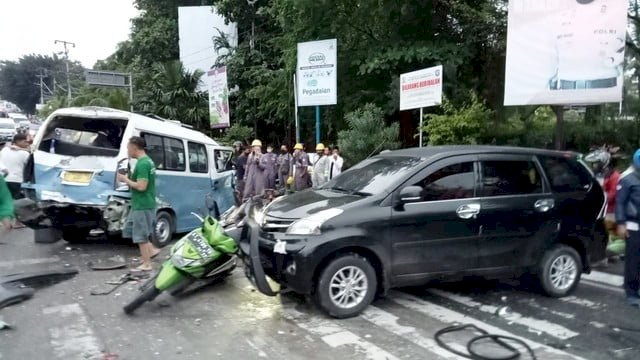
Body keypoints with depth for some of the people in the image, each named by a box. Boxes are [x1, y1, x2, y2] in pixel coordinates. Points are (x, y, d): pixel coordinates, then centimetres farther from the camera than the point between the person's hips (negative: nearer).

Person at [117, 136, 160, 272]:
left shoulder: (142, 164, -20)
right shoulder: (148, 161, 11)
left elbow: (141, 186, -26)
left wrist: (125, 180, -13)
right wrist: (129, 178, 7)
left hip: (142, 205, -10)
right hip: (142, 204, 10)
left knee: (140, 235, 0)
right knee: (130, 230, 20)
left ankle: (146, 264, 10)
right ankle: (151, 250, 22)